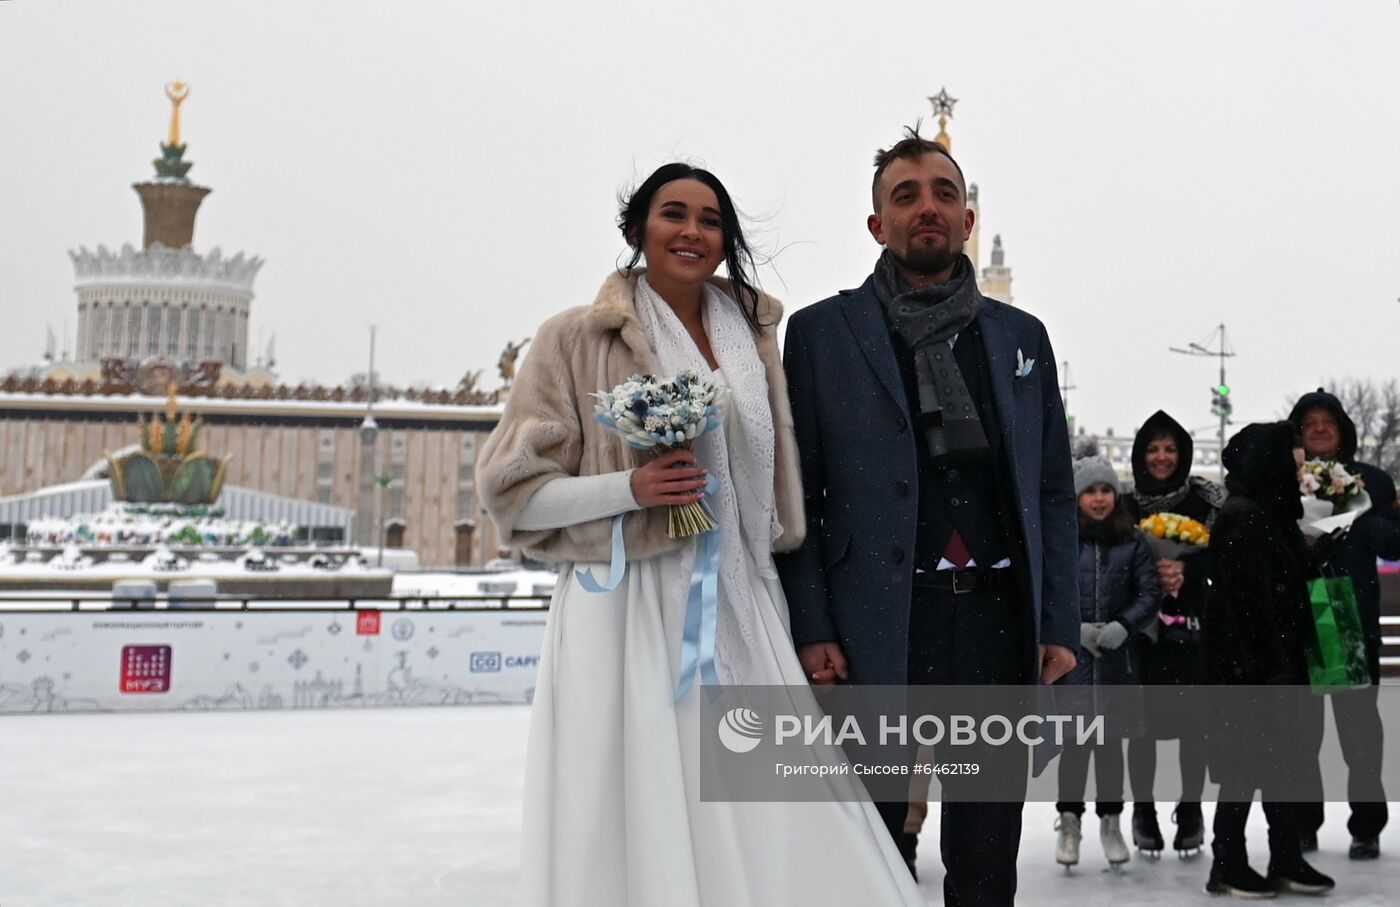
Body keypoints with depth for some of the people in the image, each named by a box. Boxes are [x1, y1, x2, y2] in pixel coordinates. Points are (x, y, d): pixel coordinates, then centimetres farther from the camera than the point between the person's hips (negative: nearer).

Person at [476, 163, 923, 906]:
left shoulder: (751, 340, 14)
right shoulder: (576, 338, 0)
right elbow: (514, 490, -2)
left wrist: (782, 607, 18)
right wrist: (629, 487, -16)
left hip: (741, 615, 4)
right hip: (627, 617, -4)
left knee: (770, 822, -2)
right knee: (640, 826, -4)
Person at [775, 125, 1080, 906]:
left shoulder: (1021, 336, 14)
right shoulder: (821, 332, 5)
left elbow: (1055, 492, 13)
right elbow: (798, 493, 0)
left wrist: (1059, 626, 5)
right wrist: (811, 629, -8)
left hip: (1000, 619, 3)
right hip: (875, 627, -3)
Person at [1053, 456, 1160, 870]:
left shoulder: (1132, 540, 5)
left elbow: (1151, 593, 2)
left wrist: (1123, 626, -13)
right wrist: (1075, 628, -14)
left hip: (1120, 656, 1)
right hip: (1071, 654, -1)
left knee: (1110, 739, 9)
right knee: (1076, 739, -1)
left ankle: (1110, 822, 23)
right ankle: (1069, 821, 14)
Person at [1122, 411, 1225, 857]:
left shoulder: (1205, 499, 3)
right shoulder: (1127, 505, 5)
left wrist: (1185, 569, -18)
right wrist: (1154, 574, -14)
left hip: (1192, 624, 0)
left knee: (1192, 719, 0)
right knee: (1142, 720, 0)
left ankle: (1191, 814, 13)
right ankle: (1143, 813, 12)